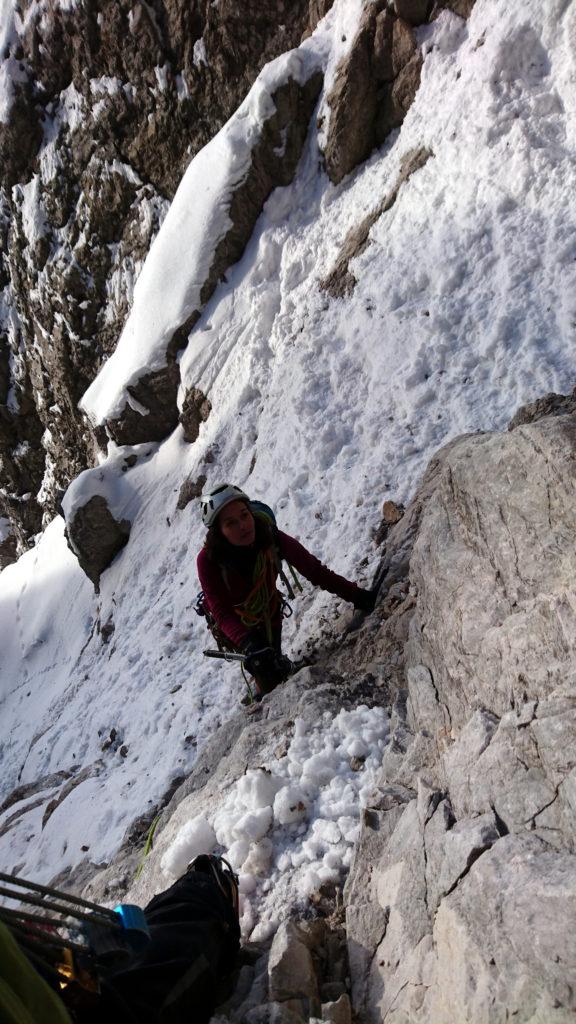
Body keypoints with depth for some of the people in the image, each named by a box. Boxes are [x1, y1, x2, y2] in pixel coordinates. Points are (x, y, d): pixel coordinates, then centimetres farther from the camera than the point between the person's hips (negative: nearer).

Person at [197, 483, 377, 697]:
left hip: (270, 616, 2)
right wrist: (249, 645, -57)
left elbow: (312, 569, -28)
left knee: (276, 669, 9)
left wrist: (357, 595, -37)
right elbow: (222, 612, -40)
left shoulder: (270, 538, -29)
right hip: (237, 627, -2)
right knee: (268, 676, -7)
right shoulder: (208, 561, -34)